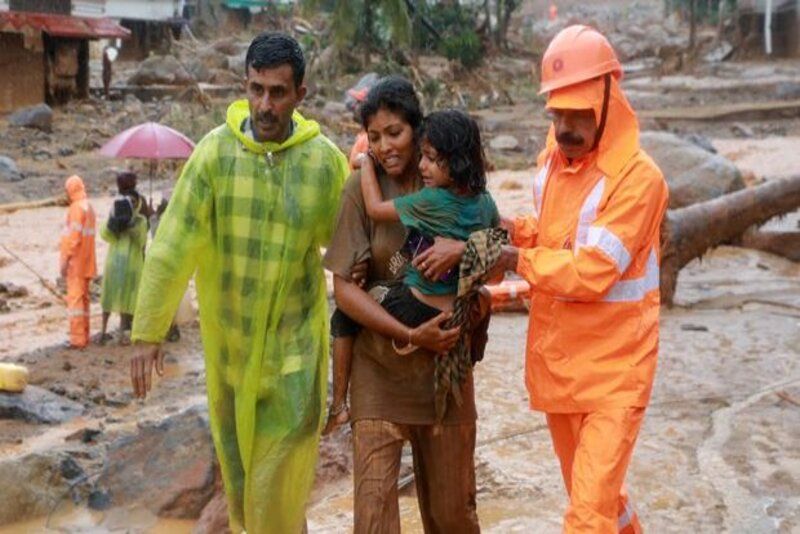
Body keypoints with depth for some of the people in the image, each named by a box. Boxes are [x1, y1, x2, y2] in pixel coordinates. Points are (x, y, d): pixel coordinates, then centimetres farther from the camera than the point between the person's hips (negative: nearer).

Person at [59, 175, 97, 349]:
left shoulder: (76, 208, -14)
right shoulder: (89, 207, 14)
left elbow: (74, 237, -19)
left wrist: (65, 260, -17)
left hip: (75, 262, -9)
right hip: (86, 262, 9)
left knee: (75, 297, -8)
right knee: (83, 297, 13)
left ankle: (77, 338, -9)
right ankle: (84, 335, 17)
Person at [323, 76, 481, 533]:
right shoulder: (363, 187, -6)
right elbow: (344, 288, -9)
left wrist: (464, 248, -19)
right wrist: (410, 335, -18)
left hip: (445, 362, 2)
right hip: (380, 365, -2)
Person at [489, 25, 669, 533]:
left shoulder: (637, 176, -19)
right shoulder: (552, 160, 5)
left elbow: (591, 273, -24)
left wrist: (517, 259, -13)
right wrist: (512, 229, -2)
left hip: (614, 369, -7)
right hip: (556, 361, 7)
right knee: (592, 492, 22)